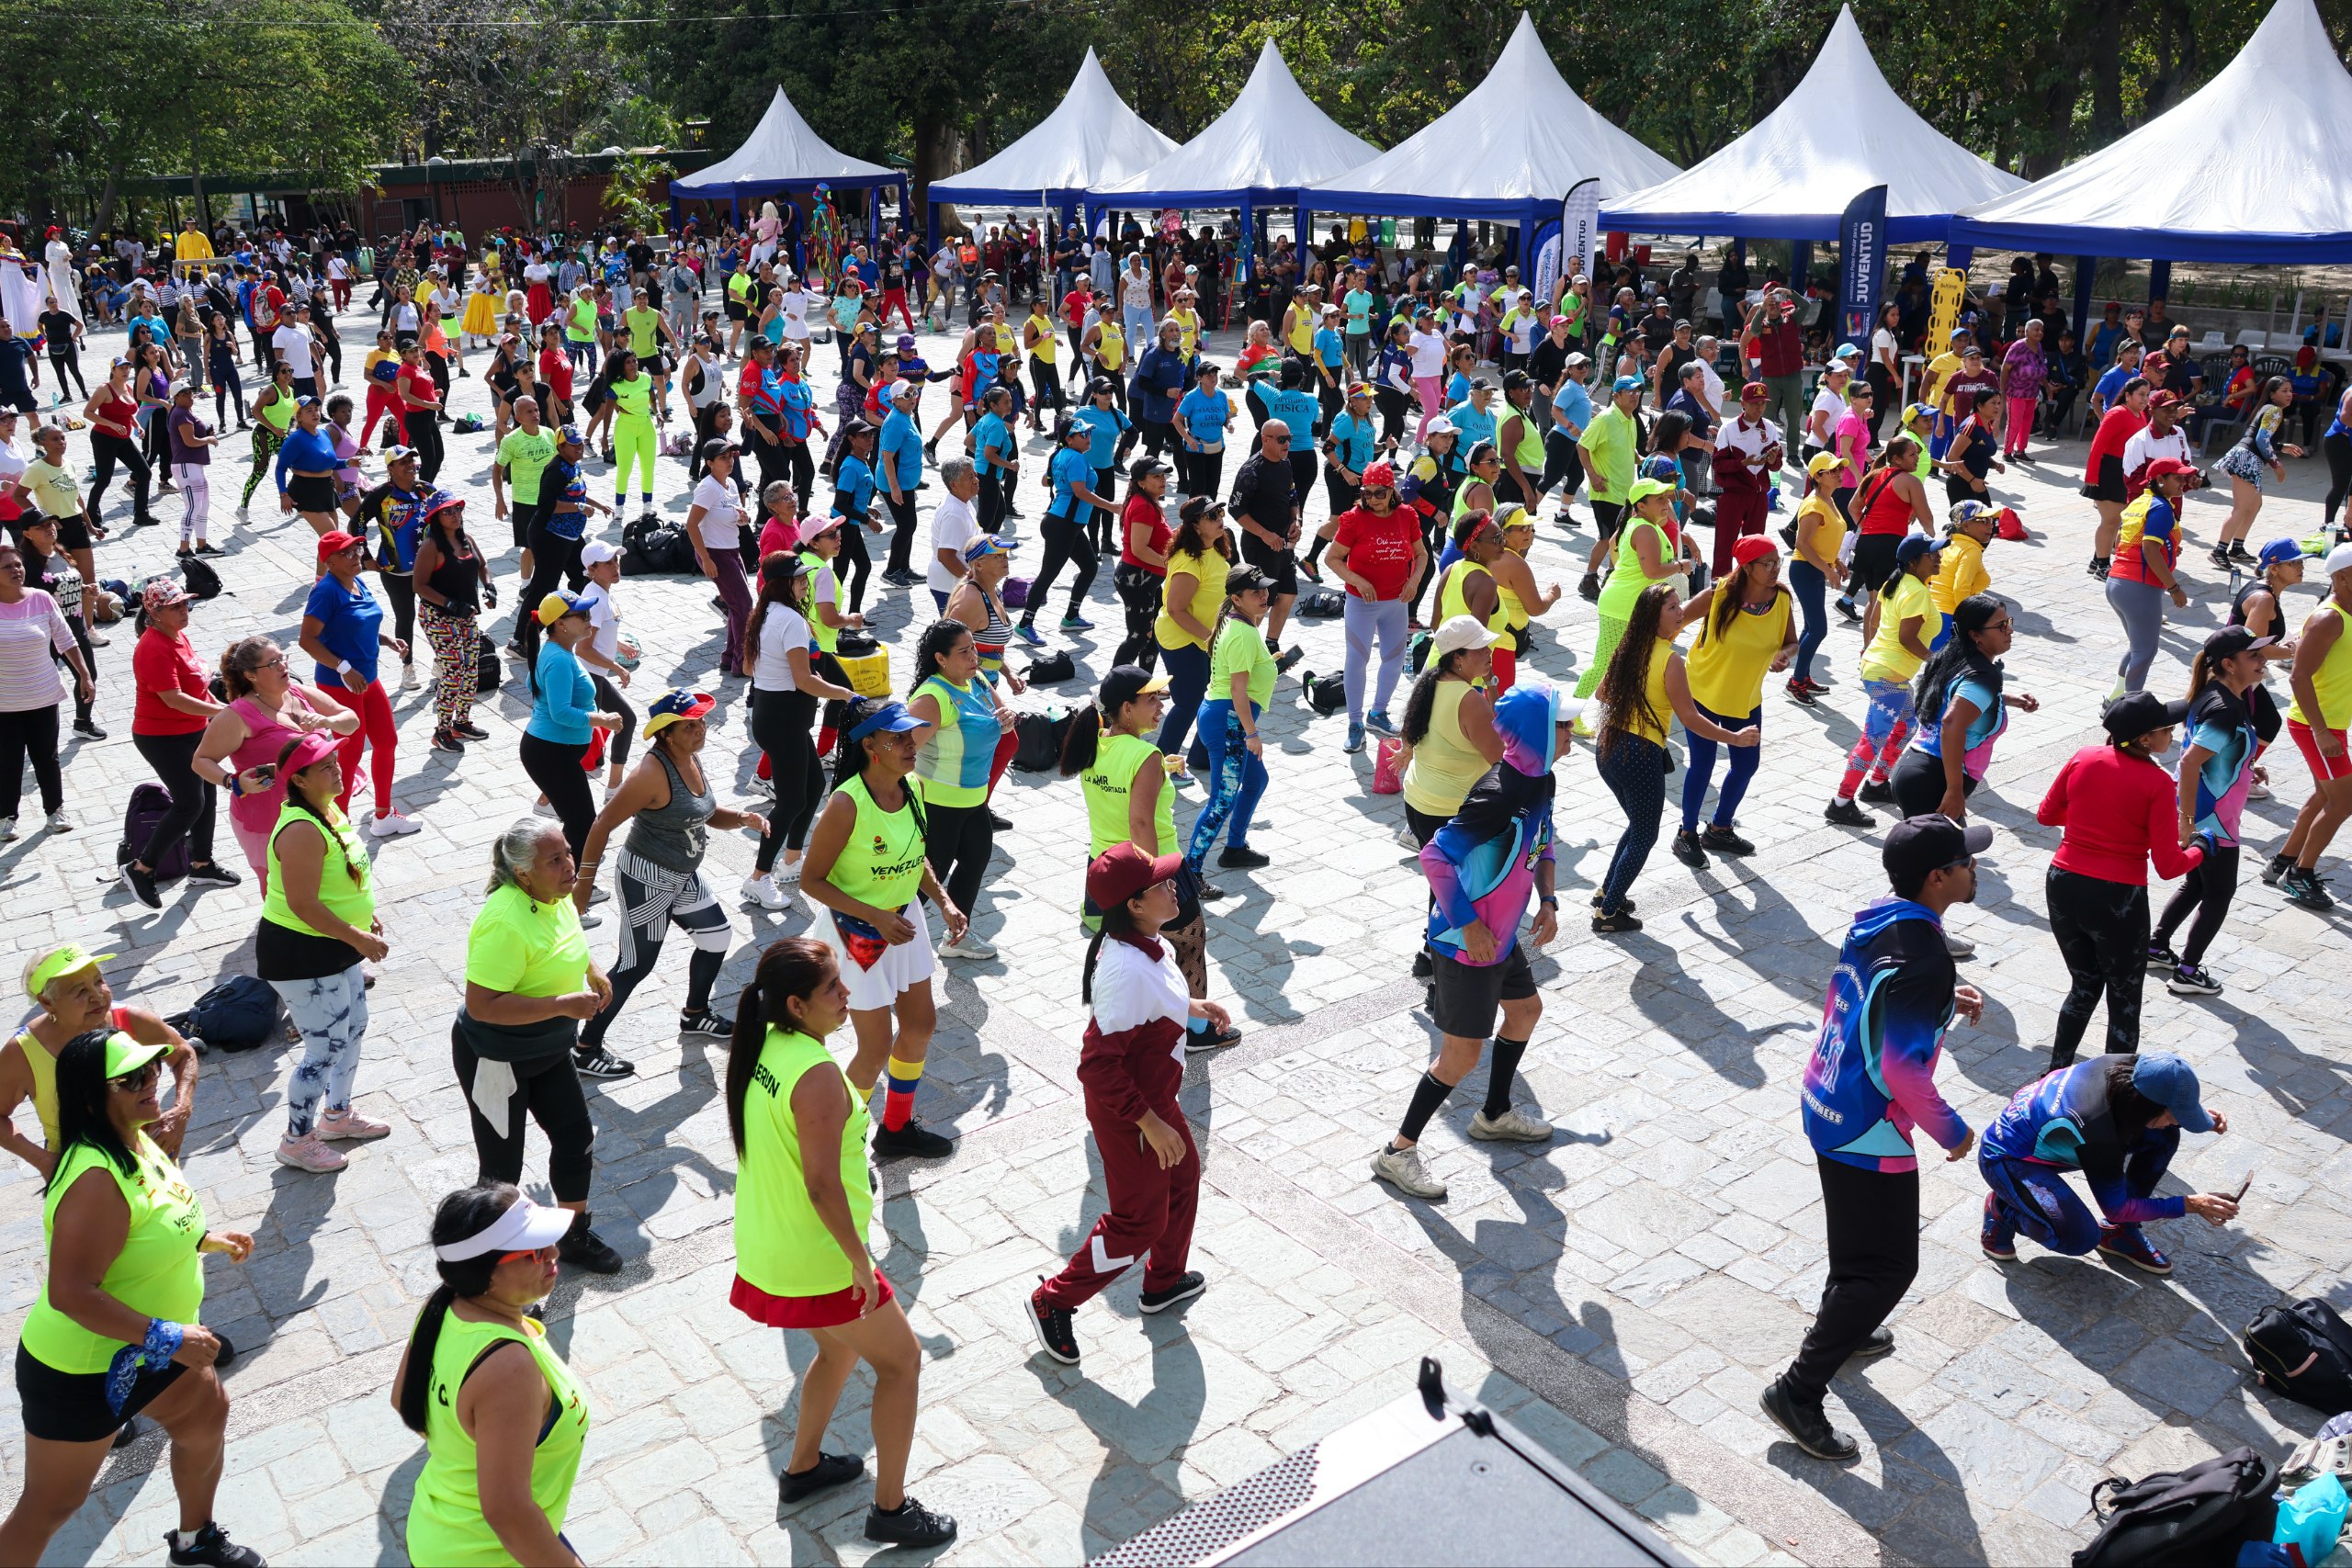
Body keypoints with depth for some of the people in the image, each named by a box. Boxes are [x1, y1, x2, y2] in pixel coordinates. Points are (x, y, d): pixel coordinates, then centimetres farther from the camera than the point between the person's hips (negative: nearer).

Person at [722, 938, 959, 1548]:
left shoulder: (758, 1046, -2)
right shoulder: (818, 1075, -29)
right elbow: (822, 1183, -28)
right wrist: (861, 1262, -17)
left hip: (764, 1244, 9)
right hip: (818, 1263, -8)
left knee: (839, 1348, 31)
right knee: (901, 1360, 11)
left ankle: (804, 1466, 46)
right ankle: (891, 1508, 21)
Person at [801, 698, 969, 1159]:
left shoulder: (911, 788, -5)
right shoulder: (846, 805, -27)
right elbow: (811, 880, -21)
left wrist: (944, 901, -4)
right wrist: (876, 917, -25)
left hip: (904, 919, 8)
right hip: (856, 931, -8)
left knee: (921, 1024, 18)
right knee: (877, 1047, 0)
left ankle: (898, 1128, 40)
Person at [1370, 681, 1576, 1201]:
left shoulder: (1539, 781, 1)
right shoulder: (1498, 794, -29)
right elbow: (1435, 856, -31)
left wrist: (1547, 901, 11)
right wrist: (1469, 925, -26)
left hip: (1503, 934, 10)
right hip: (1466, 943, -10)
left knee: (1526, 1009, 26)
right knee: (1462, 1054, -2)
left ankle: (1495, 1115, 46)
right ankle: (1398, 1152, 12)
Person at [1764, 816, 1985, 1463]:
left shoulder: (1876, 918, -1)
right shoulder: (1924, 959, -29)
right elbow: (1904, 1071, -29)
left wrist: (1944, 1001, 13)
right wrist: (1952, 1131, -14)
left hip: (1827, 1105, 9)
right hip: (1868, 1131, -9)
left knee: (1859, 1236, 30)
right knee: (1889, 1265, 2)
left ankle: (1841, 1328, 52)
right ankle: (1798, 1391, 6)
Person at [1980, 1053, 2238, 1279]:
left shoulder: (2132, 1070, -21)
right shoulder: (2097, 1131, -38)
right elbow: (2116, 1208, -19)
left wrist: (2201, 1117, -9)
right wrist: (2189, 1204, -19)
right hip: (2008, 1159, -8)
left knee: (2164, 1137, -6)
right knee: (2080, 1237, -30)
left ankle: (2119, 1232, 9)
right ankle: (2002, 1209, 0)